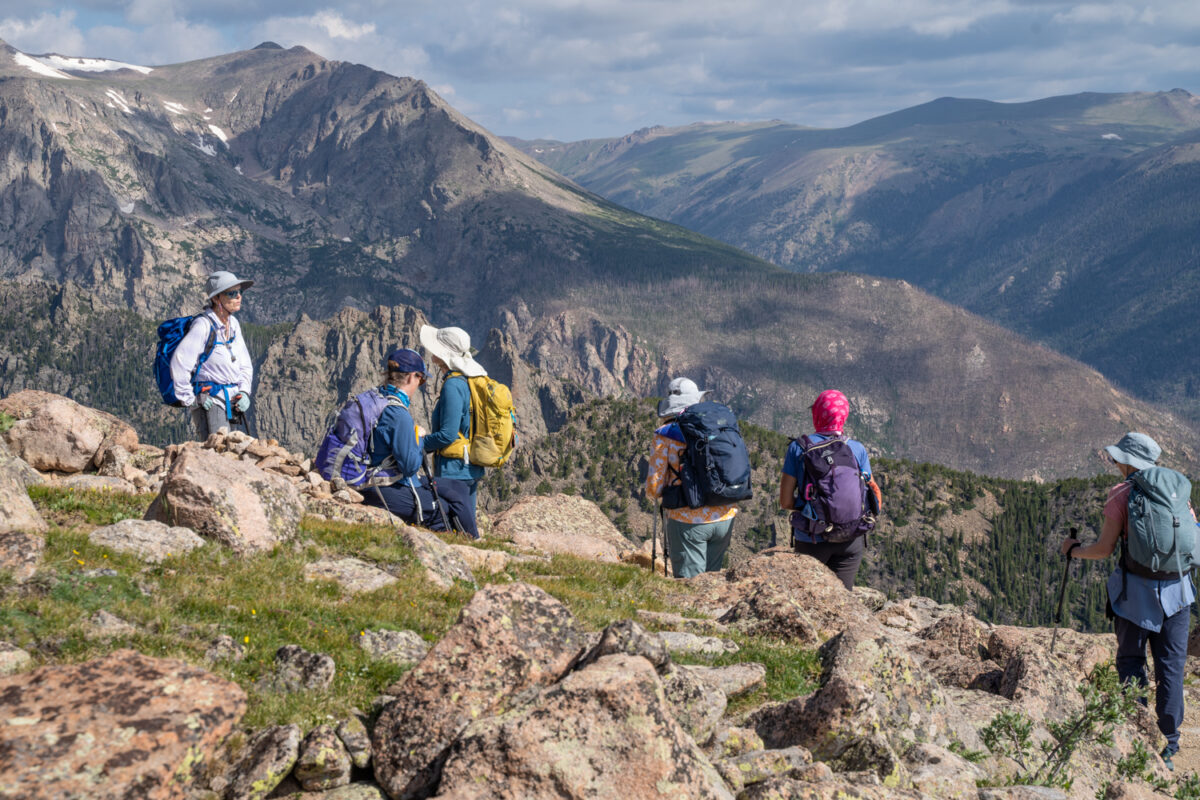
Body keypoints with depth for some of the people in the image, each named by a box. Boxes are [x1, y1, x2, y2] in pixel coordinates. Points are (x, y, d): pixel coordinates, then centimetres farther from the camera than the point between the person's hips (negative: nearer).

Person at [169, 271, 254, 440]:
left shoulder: (233, 323, 10)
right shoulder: (203, 325, -15)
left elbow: (245, 364, 20)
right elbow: (179, 363, -21)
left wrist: (244, 392, 5)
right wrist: (189, 400, -16)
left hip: (231, 400, 8)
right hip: (209, 400, -8)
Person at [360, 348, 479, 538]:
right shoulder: (398, 414, -24)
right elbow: (410, 466, -22)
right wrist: (418, 436, -7)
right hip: (390, 493, -10)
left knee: (458, 487, 15)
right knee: (457, 507, -3)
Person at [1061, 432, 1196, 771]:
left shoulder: (1121, 494, -7)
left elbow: (1105, 549, -7)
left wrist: (1074, 549, 11)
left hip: (1137, 590, -3)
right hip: (1177, 588, 4)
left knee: (1130, 661, 11)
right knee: (1172, 665, 8)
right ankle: (1169, 743, 8)